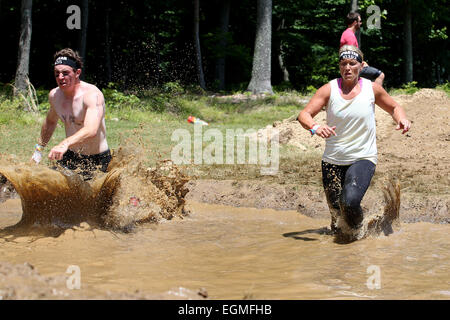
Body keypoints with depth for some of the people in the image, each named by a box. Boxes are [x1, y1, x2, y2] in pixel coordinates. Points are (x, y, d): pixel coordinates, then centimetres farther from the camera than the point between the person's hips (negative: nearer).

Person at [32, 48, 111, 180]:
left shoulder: (92, 94, -22)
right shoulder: (54, 95, 0)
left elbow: (91, 130, -40)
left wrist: (65, 144, -55)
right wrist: (39, 148, 26)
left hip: (97, 159, -6)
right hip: (70, 156, 6)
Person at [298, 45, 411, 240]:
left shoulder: (372, 89, 0)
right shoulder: (329, 89, -3)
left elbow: (394, 107, 16)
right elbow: (304, 114, -11)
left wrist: (401, 119, -6)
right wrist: (315, 127, -33)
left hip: (363, 158, -1)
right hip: (332, 161, 1)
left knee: (350, 201, -26)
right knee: (335, 212, 5)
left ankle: (357, 229, 5)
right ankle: (337, 229, 39)